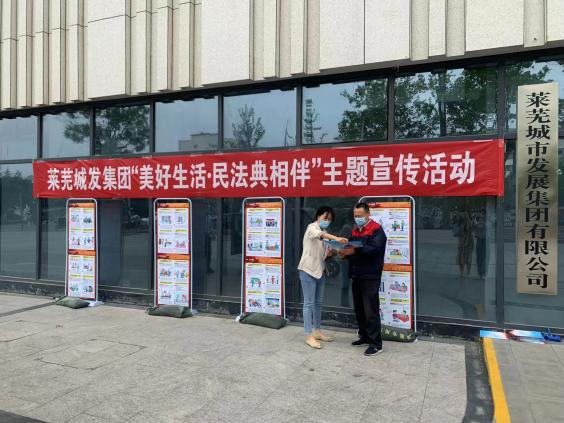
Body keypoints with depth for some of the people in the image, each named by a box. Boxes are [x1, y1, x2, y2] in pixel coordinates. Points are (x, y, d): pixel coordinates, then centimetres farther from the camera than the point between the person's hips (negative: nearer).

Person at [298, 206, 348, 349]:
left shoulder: (325, 233, 15)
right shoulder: (312, 227, -9)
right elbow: (319, 235, -34)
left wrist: (330, 252, -4)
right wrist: (336, 238, -50)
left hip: (320, 270, 8)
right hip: (308, 270, -8)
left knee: (318, 302, 13)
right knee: (309, 303, -5)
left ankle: (317, 331, 23)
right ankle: (309, 335, -1)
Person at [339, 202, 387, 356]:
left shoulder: (376, 230, -8)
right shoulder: (355, 231, 17)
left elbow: (373, 249, -24)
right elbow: (352, 249, 18)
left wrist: (353, 251, -34)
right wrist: (344, 252, -5)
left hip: (370, 277, -8)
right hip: (356, 275, 8)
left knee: (371, 310, -7)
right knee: (359, 308, 14)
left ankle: (376, 343, 2)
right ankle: (364, 336, 27)